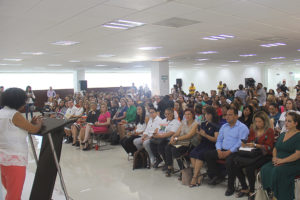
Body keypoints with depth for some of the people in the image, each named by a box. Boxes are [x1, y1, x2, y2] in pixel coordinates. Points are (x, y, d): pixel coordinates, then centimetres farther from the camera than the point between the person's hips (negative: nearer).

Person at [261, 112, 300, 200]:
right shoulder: (282, 134, 18)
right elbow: (275, 148, 24)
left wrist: (282, 160, -18)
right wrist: (274, 157, 3)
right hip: (278, 162, 6)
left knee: (278, 171, -34)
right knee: (265, 169, -21)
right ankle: (270, 192, -15)